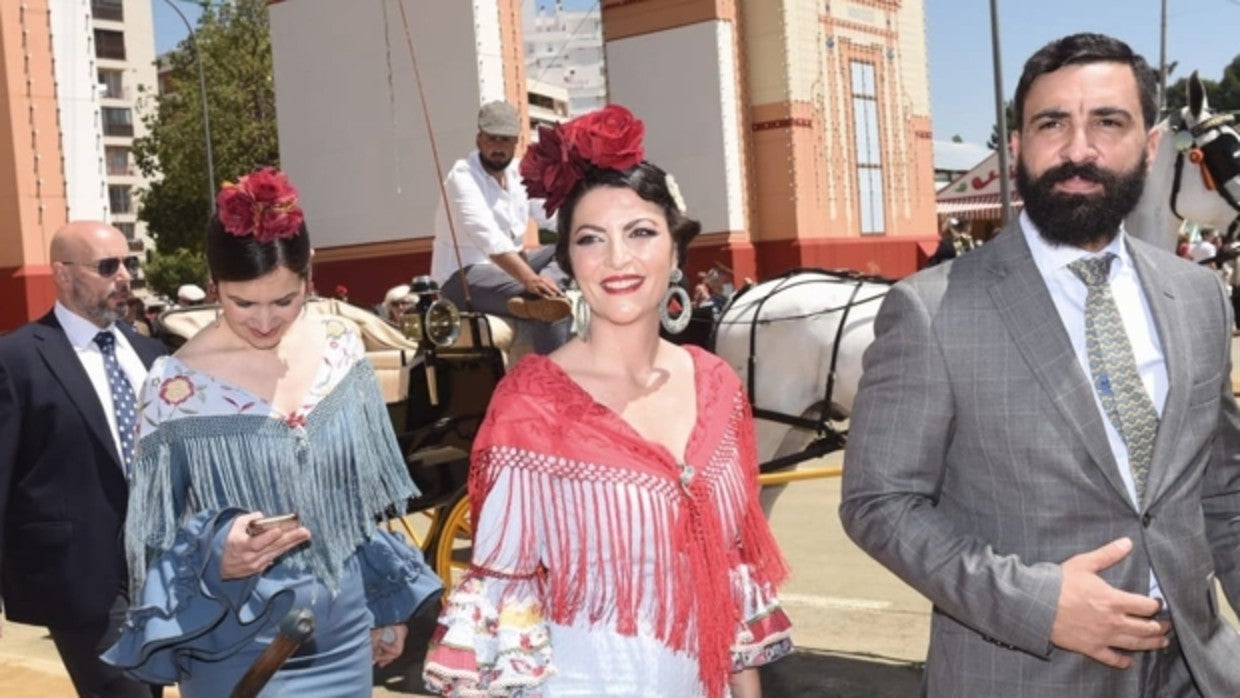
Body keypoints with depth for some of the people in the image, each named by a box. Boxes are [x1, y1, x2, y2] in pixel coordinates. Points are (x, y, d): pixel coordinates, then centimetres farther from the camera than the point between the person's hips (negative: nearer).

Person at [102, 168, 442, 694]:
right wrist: (214, 555, -26)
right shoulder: (178, 385, -14)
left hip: (344, 630, 3)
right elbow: (154, 540, -7)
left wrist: (389, 603, 10)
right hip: (240, 648, -3)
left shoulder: (342, 349, -3)